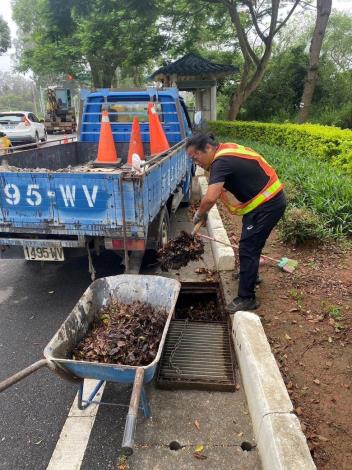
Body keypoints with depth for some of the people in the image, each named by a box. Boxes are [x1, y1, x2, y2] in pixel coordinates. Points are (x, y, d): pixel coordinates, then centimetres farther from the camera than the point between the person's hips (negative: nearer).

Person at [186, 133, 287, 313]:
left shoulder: (221, 162, -24)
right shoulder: (225, 150, 6)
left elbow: (210, 198, -37)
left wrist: (199, 214, -17)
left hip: (267, 204, -10)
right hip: (266, 200, 10)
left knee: (248, 248, -7)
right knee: (251, 244, 24)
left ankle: (246, 298, 2)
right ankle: (250, 275, 46)